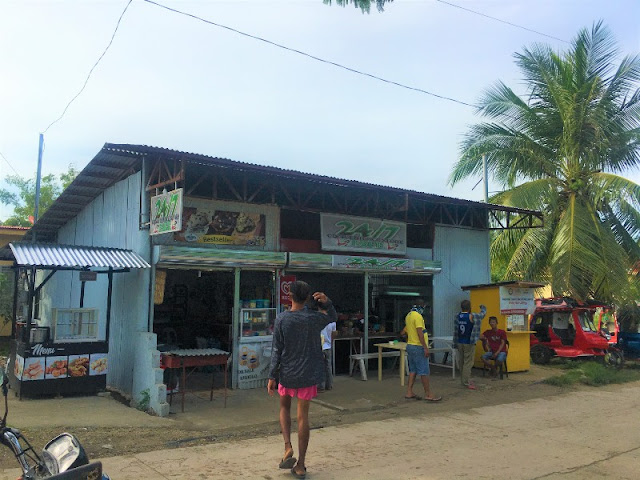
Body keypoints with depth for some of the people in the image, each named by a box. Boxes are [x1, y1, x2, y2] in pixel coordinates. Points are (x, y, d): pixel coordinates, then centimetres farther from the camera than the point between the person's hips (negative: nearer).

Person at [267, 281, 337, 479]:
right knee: (303, 416, 8)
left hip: (286, 374, -1)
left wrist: (272, 377, -2)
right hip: (308, 374, 1)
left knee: (284, 407, 24)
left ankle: (288, 448, 6)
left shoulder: (281, 319, -9)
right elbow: (333, 318, 16)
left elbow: (276, 350, -8)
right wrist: (327, 302, -2)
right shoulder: (314, 318, -5)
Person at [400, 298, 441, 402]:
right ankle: (428, 394, 0)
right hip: (418, 347, -10)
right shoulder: (418, 316, -16)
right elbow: (420, 333, -22)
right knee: (424, 371, -4)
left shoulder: (409, 315, 13)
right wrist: (425, 348, -21)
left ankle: (409, 393, 13)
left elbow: (403, 332, 22)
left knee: (413, 370, 12)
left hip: (410, 346, 10)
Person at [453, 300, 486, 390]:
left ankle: (463, 381, 20)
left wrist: (455, 343, 10)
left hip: (460, 343, 6)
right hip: (468, 343, -6)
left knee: (462, 362, 12)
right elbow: (482, 314, 4)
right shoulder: (472, 317, -13)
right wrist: (483, 307, 27)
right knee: (468, 363, -3)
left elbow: (455, 331, 4)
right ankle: (467, 382, -4)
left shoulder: (457, 316, 2)